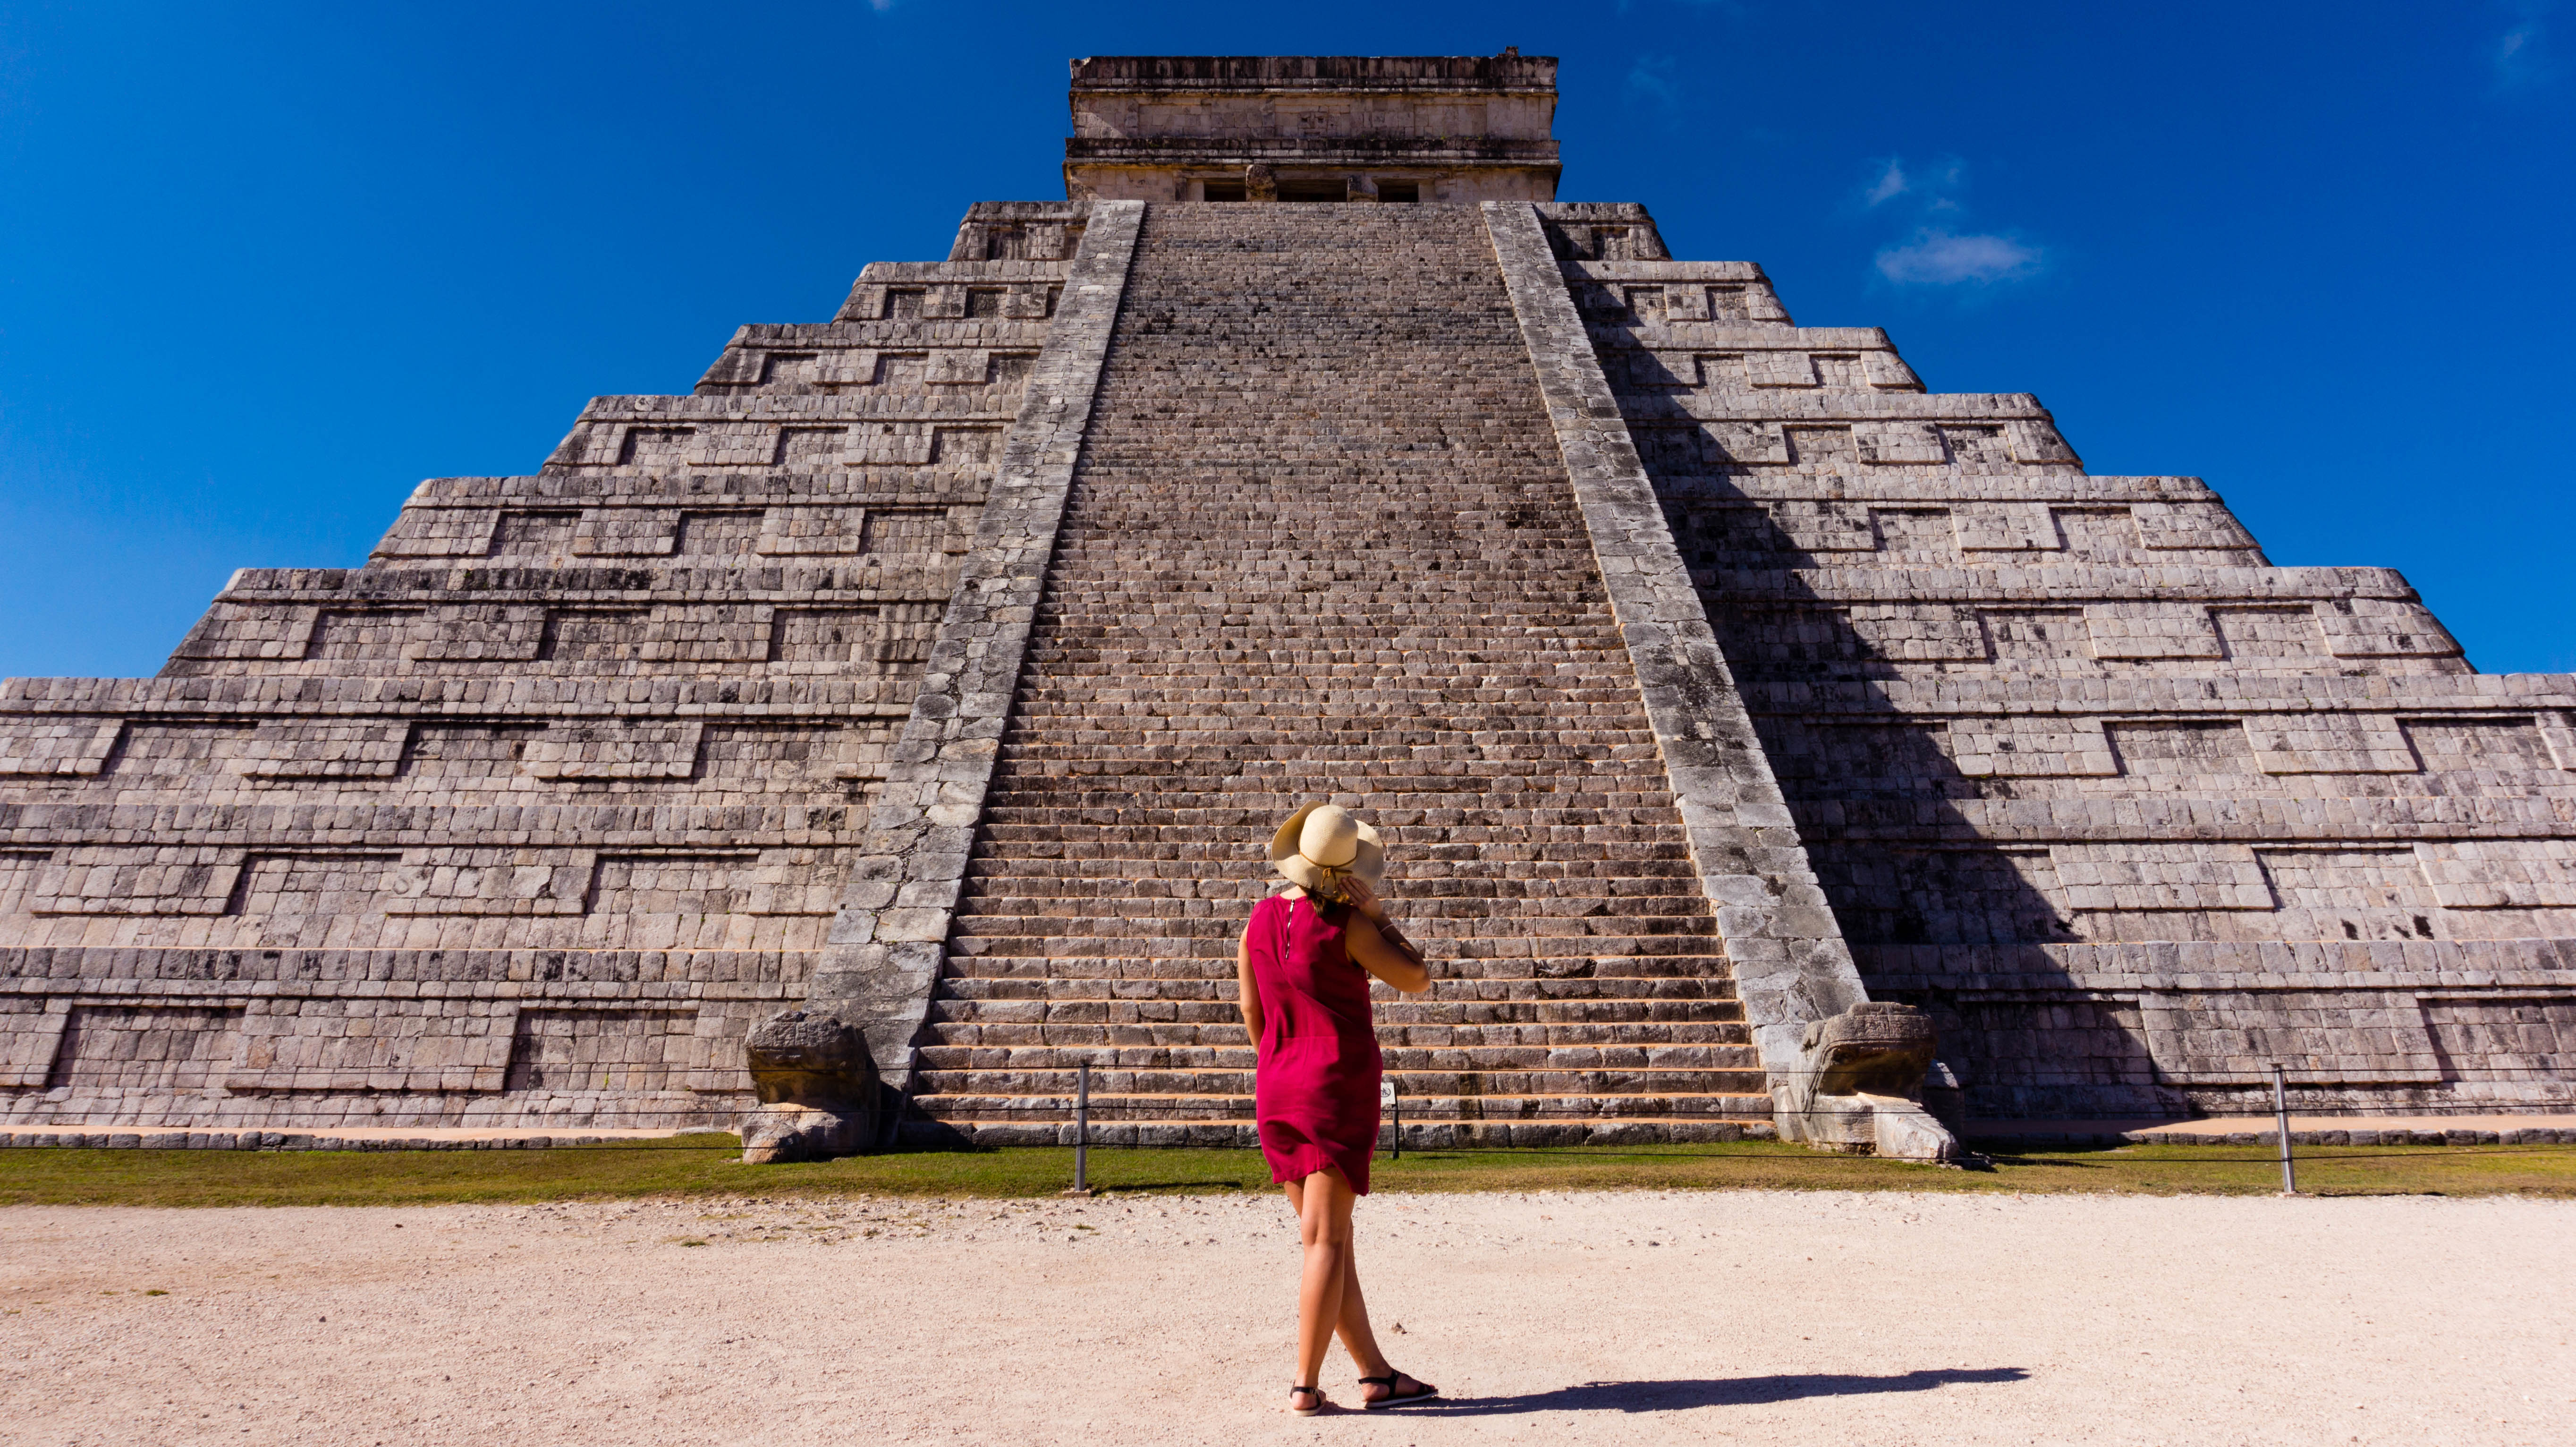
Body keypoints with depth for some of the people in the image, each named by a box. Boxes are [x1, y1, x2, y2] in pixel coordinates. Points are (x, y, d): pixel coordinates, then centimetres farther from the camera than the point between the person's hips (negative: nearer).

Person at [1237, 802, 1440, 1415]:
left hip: (1276, 1092, 6)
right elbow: (1417, 979, -5)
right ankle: (1306, 1386, 2)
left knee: (1329, 1237, 12)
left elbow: (1251, 1008, 11)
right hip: (1339, 1087, -6)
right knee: (1326, 1240, 0)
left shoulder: (1260, 918, 4)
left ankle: (1376, 1374, 21)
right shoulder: (1346, 924, -14)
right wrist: (1377, 912, -5)